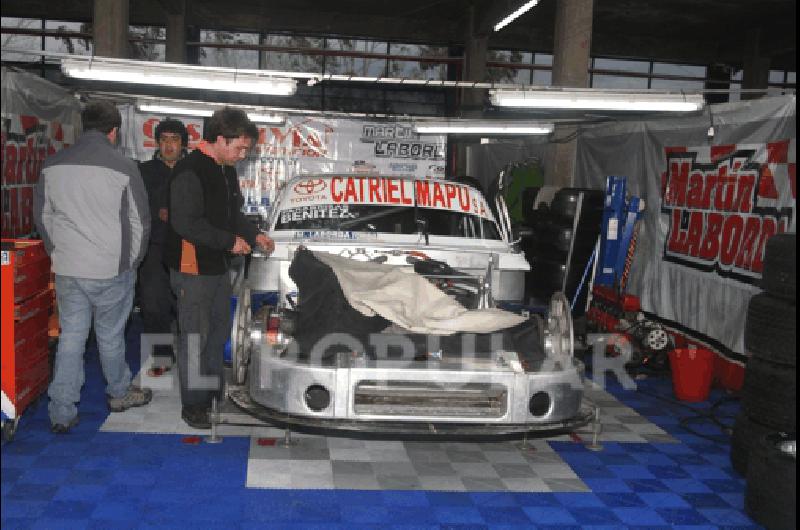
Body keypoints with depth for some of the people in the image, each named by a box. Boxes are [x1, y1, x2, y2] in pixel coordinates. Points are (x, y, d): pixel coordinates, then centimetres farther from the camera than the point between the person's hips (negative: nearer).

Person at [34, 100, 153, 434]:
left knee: (70, 337, 10)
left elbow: (42, 217, 11)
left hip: (67, 269, 3)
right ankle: (119, 394, 33)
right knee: (110, 336, 13)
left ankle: (61, 413, 11)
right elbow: (140, 222, -5)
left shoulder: (53, 165, 1)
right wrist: (130, 262, 10)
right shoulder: (123, 167, -12)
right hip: (111, 270, -3)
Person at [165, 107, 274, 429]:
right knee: (195, 336, -2)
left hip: (220, 266, 9)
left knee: (219, 330, 18)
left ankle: (213, 390, 33)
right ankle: (192, 405, 9)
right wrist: (230, 241, -20)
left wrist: (254, 235, 8)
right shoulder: (190, 171, -19)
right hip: (193, 269, -9)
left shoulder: (226, 171, 11)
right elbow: (185, 223, -24)